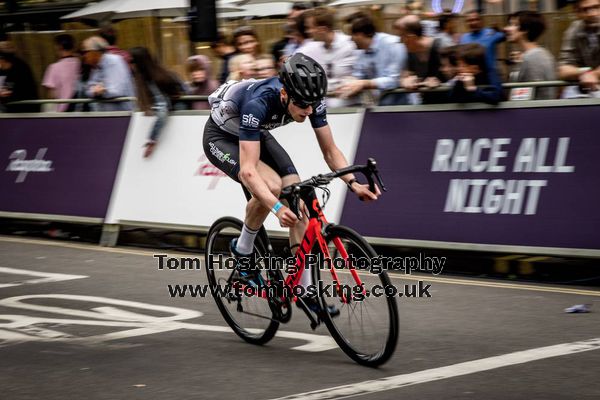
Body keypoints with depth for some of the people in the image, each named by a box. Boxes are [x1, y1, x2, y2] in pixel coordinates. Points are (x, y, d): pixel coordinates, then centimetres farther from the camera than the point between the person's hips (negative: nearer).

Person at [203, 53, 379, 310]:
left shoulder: (310, 99, -24)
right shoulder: (259, 103, -41)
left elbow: (330, 150, -13)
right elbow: (248, 170, -45)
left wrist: (354, 184, -29)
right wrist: (277, 208, -57)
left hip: (257, 134, 6)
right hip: (221, 137, -6)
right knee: (271, 185, -31)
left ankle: (304, 289, -3)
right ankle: (242, 250, -6)